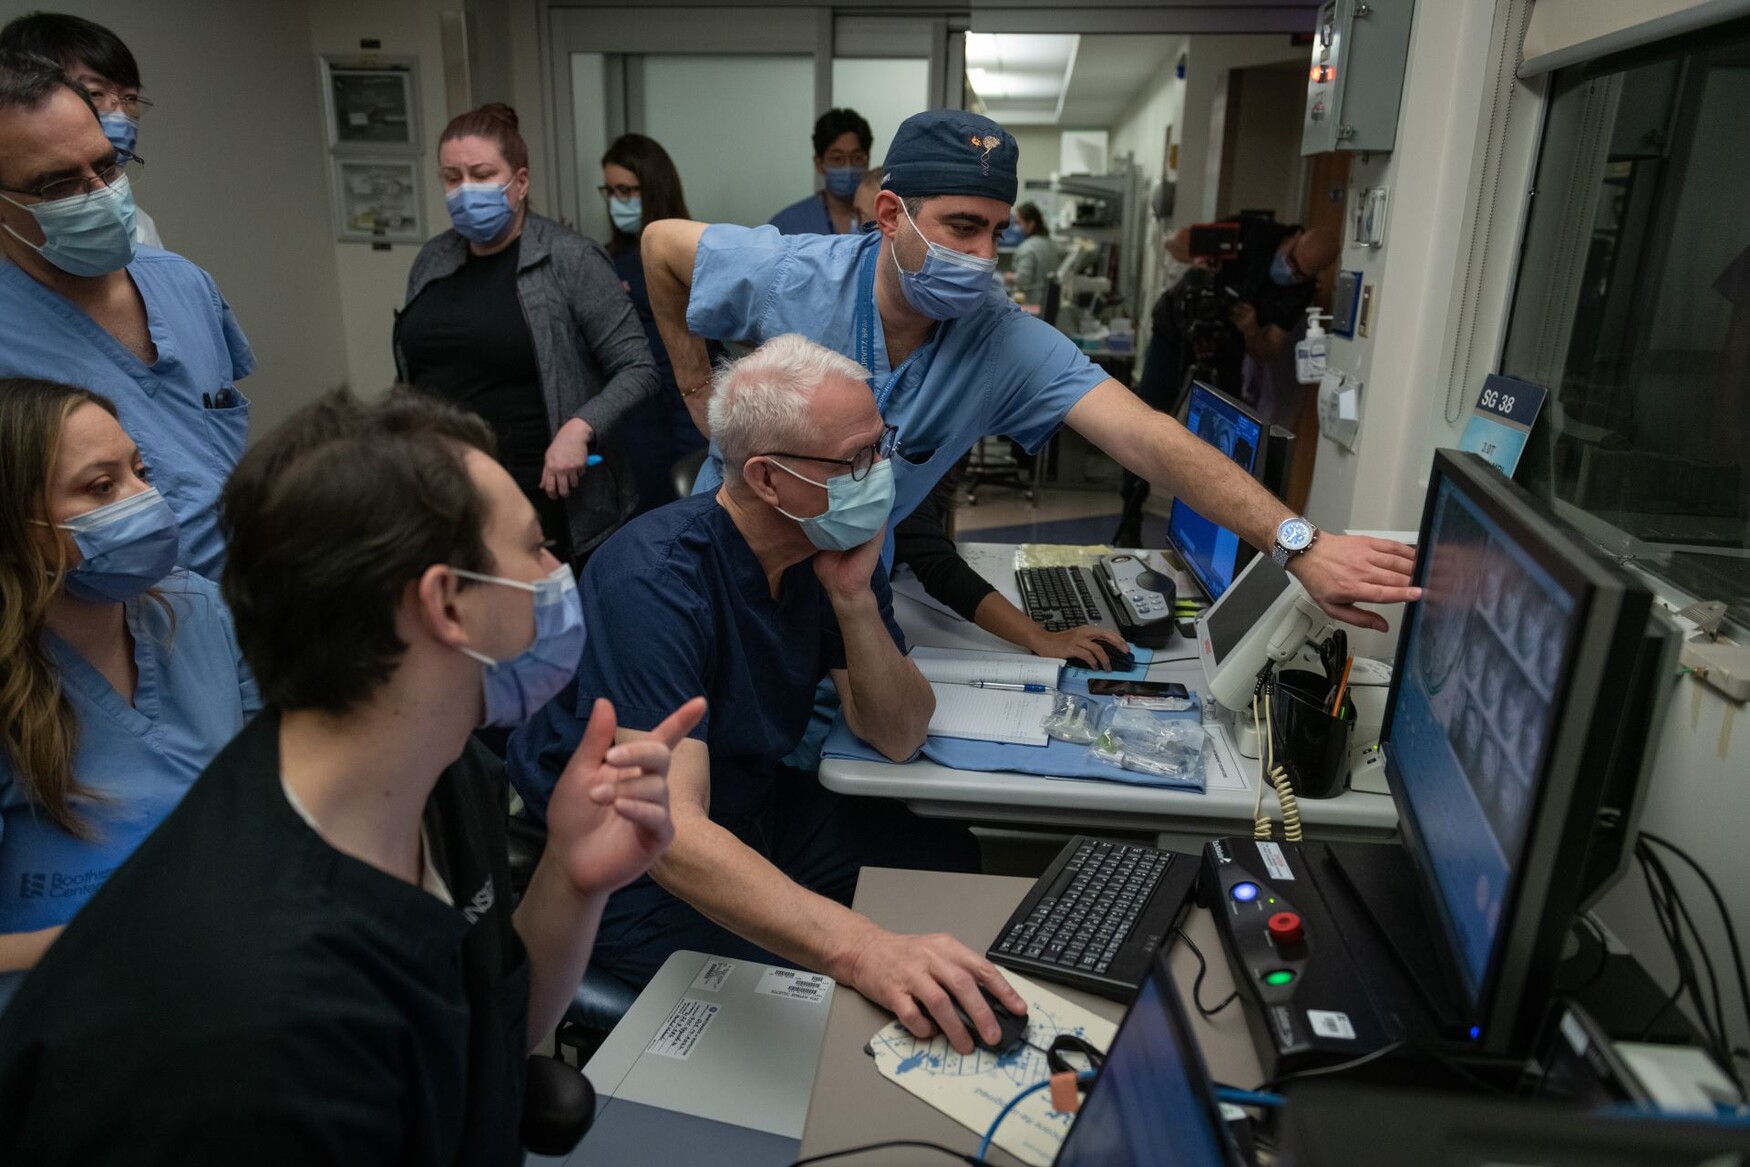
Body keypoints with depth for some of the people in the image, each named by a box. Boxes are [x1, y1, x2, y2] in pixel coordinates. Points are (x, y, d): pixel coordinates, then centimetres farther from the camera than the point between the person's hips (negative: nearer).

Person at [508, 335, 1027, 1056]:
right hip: (632, 866, -7)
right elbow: (670, 833, -41)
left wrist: (853, 597, -23)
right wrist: (860, 950, -53)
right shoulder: (656, 582, -31)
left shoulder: (838, 546, -8)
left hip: (758, 810, 7)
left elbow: (898, 738, -6)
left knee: (958, 863, -1)